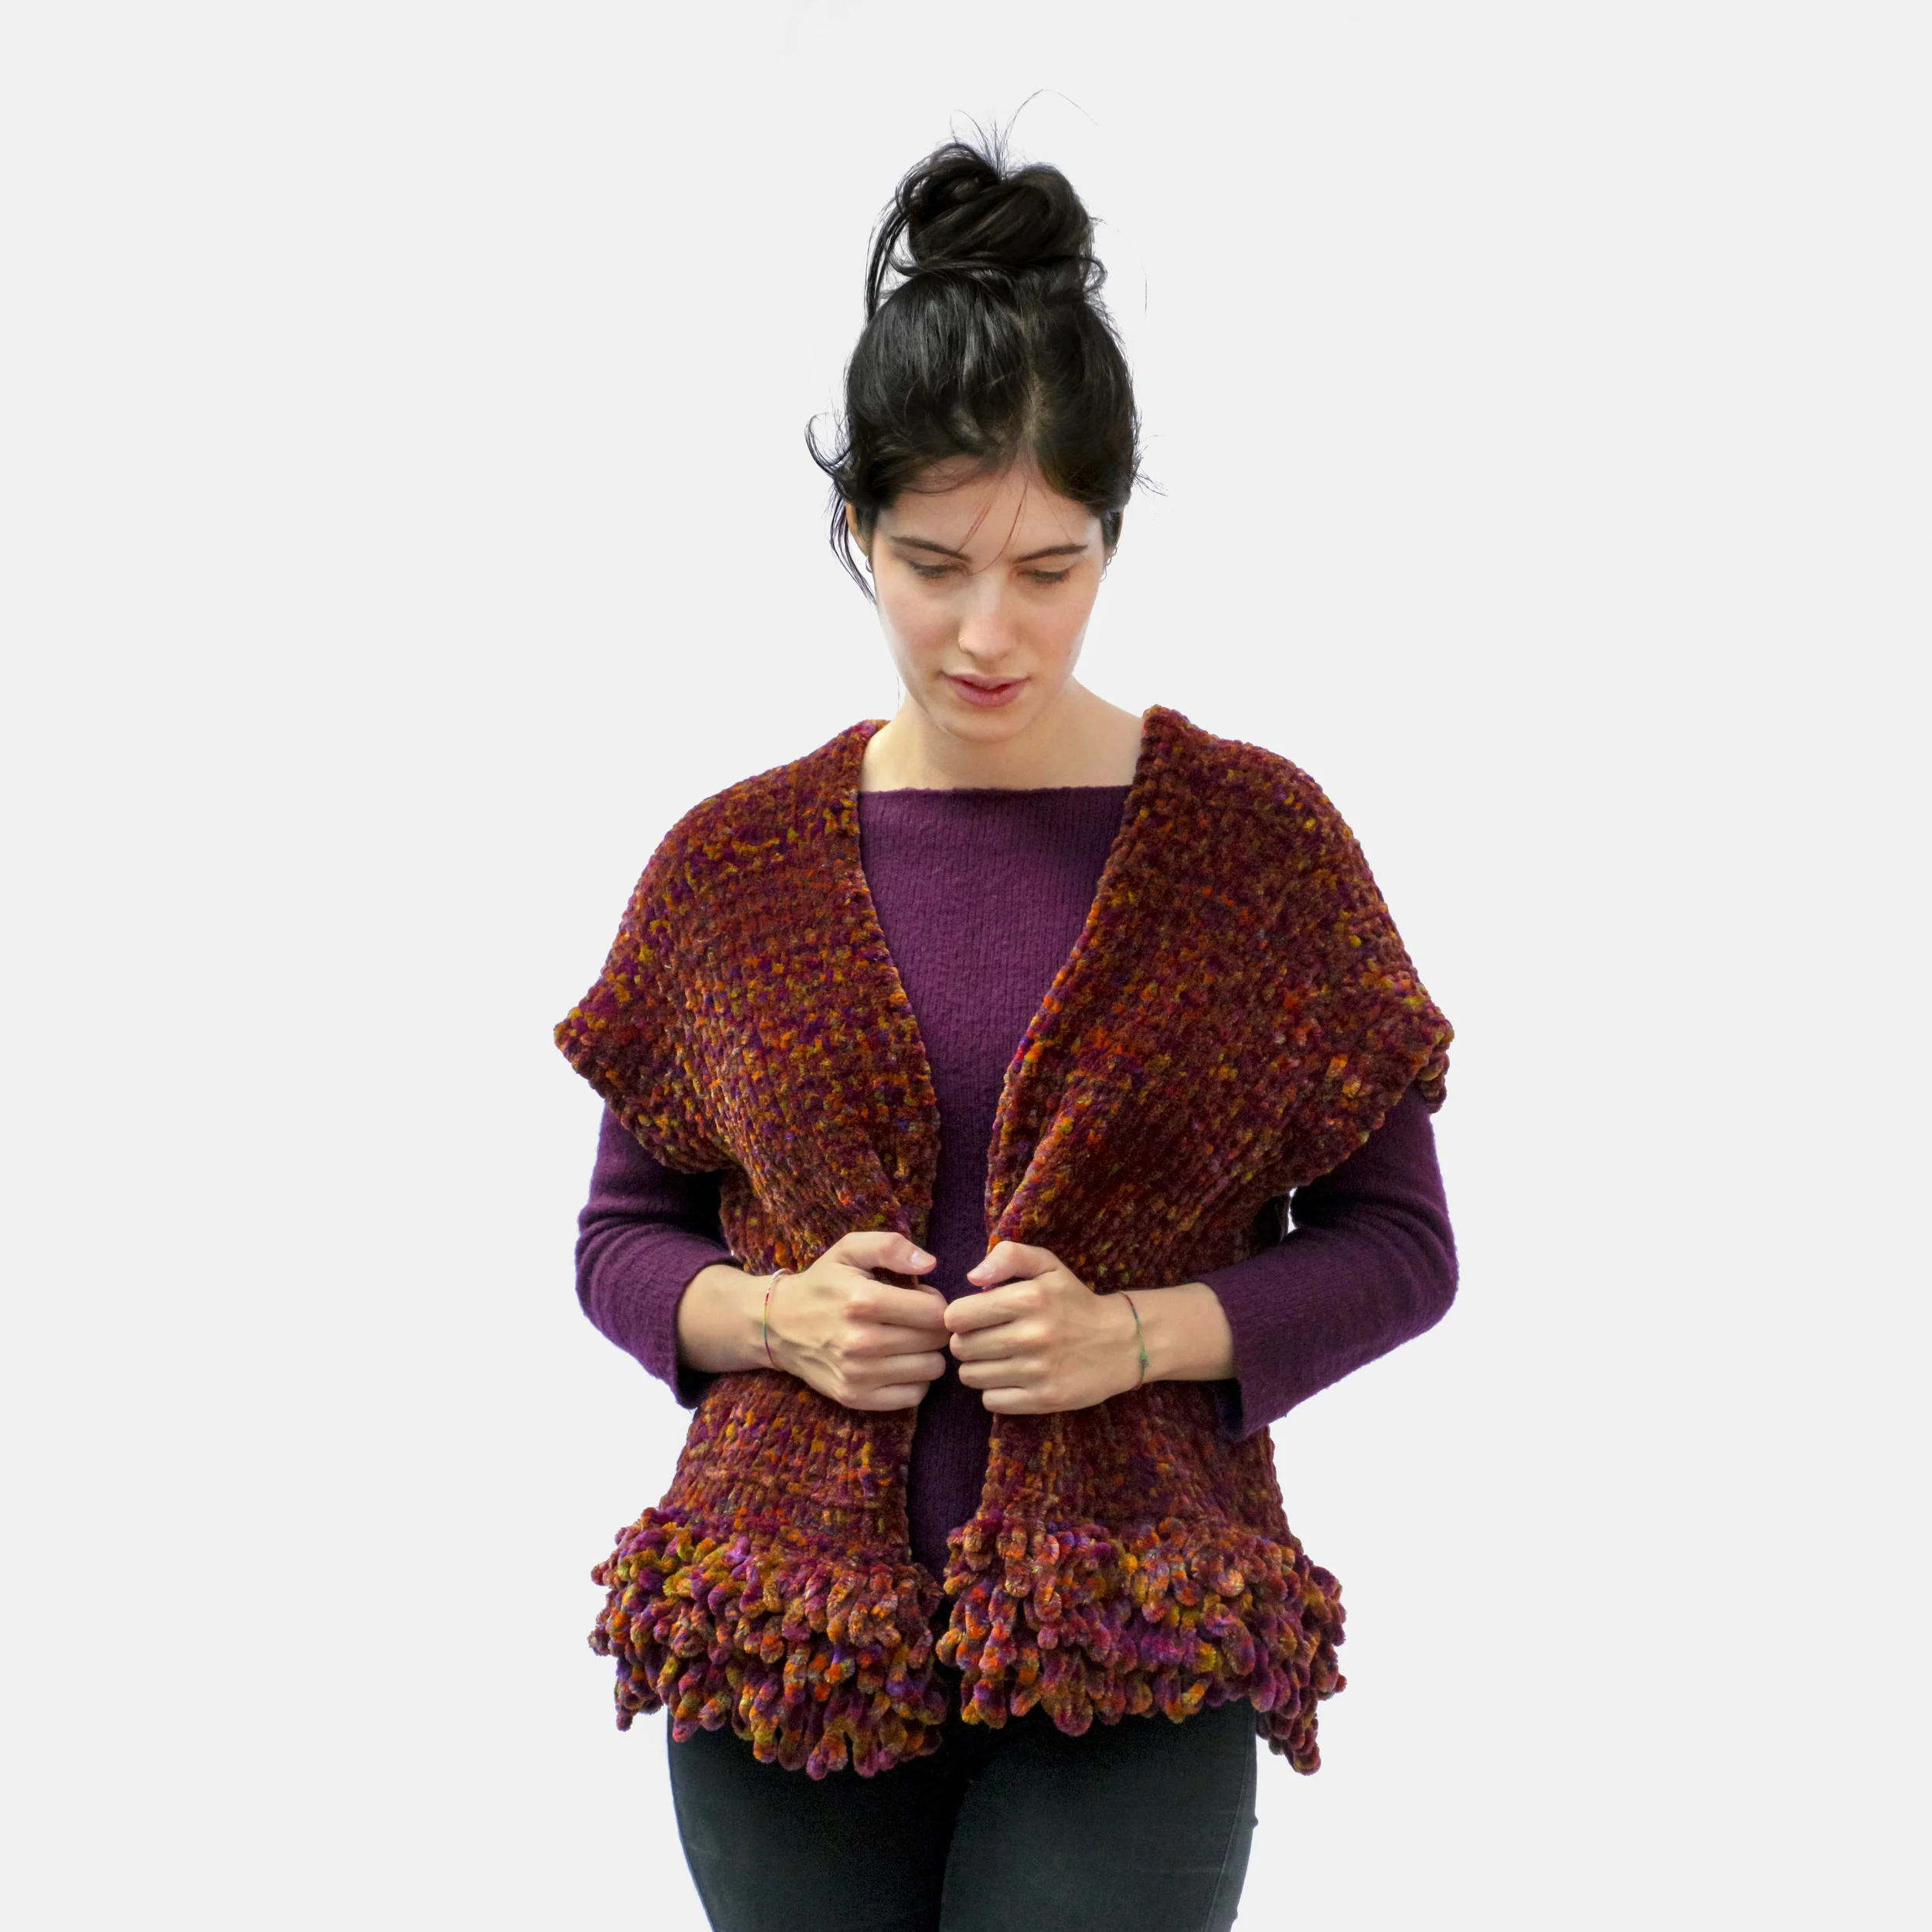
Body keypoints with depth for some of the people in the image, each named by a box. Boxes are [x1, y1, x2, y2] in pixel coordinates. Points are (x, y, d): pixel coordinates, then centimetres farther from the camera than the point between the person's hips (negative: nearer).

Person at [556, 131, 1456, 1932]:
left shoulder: (1261, 840, -2)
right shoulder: (731, 864, 3)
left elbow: (1395, 1242, 3)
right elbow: (623, 1237, 11)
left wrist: (1137, 1332, -14)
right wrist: (774, 1315, -10)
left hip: (1129, 1653, -2)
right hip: (786, 1640, 2)